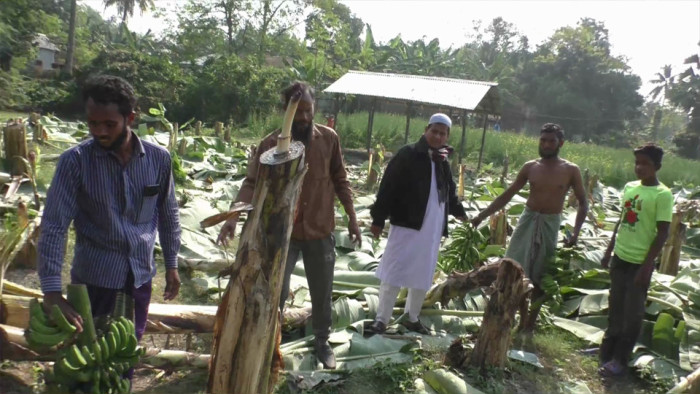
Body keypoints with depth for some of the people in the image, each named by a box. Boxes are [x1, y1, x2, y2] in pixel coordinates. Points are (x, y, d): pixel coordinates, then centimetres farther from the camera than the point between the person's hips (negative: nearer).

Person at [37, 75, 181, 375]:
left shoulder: (158, 159, -6)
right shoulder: (75, 161, -14)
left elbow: (168, 215, 5)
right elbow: (54, 226, -17)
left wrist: (171, 265, 7)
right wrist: (51, 291, -23)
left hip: (140, 276, 3)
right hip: (93, 278, -2)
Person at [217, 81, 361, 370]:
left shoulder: (329, 139, -4)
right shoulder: (271, 144, -9)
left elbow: (340, 180, 4)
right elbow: (252, 183, -13)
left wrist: (352, 218, 5)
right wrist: (234, 216, -28)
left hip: (321, 231, 2)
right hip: (282, 232, -1)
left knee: (322, 293, 15)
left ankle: (322, 341, 38)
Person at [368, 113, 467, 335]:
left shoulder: (443, 163, 11)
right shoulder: (408, 155, -9)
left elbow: (450, 193, 28)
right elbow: (388, 188, -12)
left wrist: (460, 212, 26)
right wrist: (378, 219, -15)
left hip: (432, 230, 7)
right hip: (407, 226, -7)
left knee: (423, 277, 15)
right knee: (395, 274, -2)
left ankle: (412, 318, 31)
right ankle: (381, 319, 9)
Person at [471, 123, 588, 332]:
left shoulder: (571, 170, -4)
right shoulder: (530, 167, 1)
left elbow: (583, 203, 2)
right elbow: (507, 195, 6)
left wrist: (575, 232, -11)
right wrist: (483, 215, -1)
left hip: (550, 225, -2)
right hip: (527, 221, 2)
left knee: (538, 278, 6)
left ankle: (530, 322, 20)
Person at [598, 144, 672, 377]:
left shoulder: (662, 195, -13)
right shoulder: (629, 187, 6)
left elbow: (663, 233, -13)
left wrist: (647, 266, -16)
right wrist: (609, 250, 14)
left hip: (640, 263, -6)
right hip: (620, 258, 6)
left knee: (632, 314, 4)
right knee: (615, 308, 17)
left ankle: (620, 360, 15)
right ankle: (607, 350, 31)